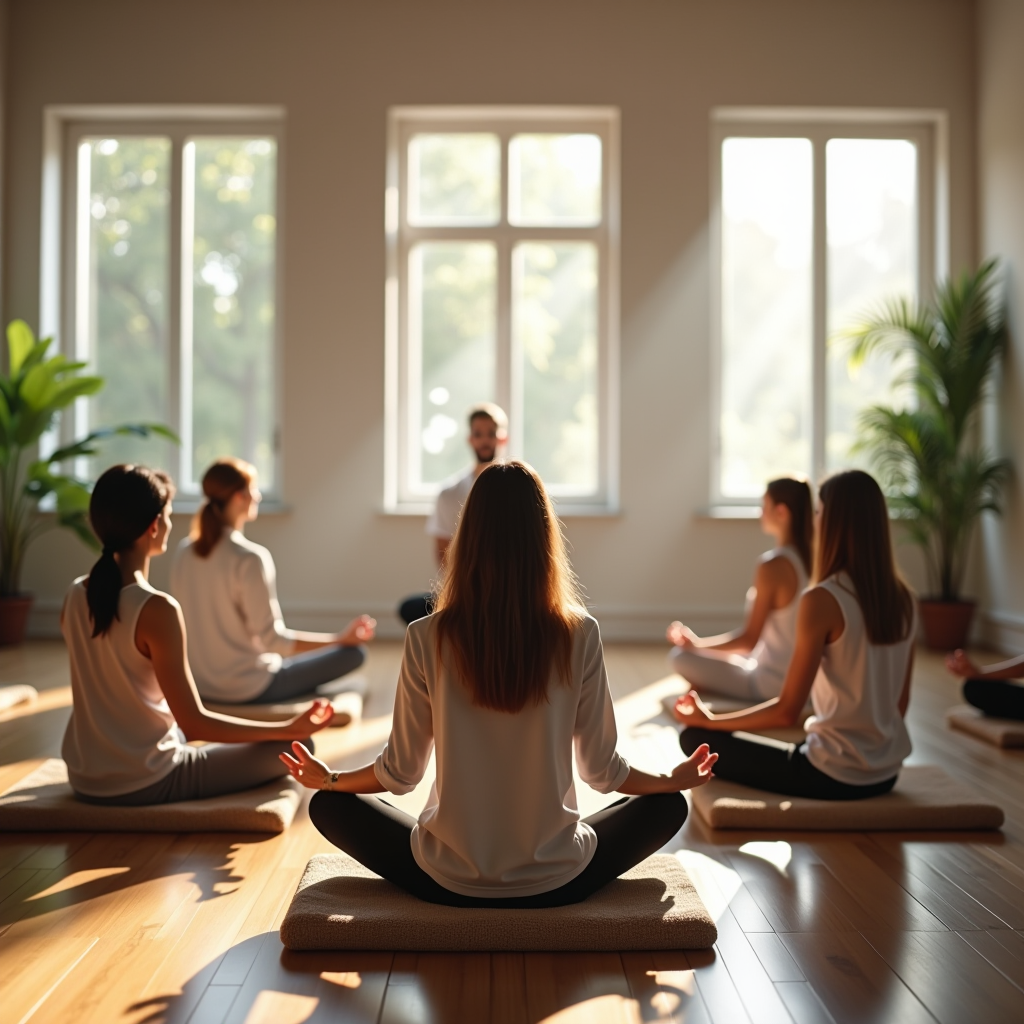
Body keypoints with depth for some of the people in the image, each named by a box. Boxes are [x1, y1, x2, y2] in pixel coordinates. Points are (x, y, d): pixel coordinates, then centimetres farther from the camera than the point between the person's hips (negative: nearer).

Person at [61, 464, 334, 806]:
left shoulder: (75, 596, -2)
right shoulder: (157, 609, -24)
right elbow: (195, 723, -20)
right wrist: (288, 729, -13)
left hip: (84, 779, 8)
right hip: (145, 785, -7)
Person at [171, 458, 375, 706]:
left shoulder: (185, 551, -1)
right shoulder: (249, 558, -23)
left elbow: (208, 621, 10)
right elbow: (274, 641, -22)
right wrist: (341, 638, -13)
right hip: (247, 689, -8)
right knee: (354, 652, 0)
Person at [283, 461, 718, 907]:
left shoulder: (427, 638, -11)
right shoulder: (579, 635, -11)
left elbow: (400, 773, -1)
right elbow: (602, 770, -1)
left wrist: (328, 779, 20)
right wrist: (676, 779, 19)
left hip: (450, 883, 0)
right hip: (555, 883, 1)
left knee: (329, 805, 22)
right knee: (667, 806, 23)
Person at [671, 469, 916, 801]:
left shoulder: (823, 600, -20)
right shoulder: (902, 598, 1)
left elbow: (787, 711, -18)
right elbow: (901, 701, 10)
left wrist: (708, 719, -5)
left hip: (834, 775, -7)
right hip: (886, 772, 8)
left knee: (696, 739, 5)